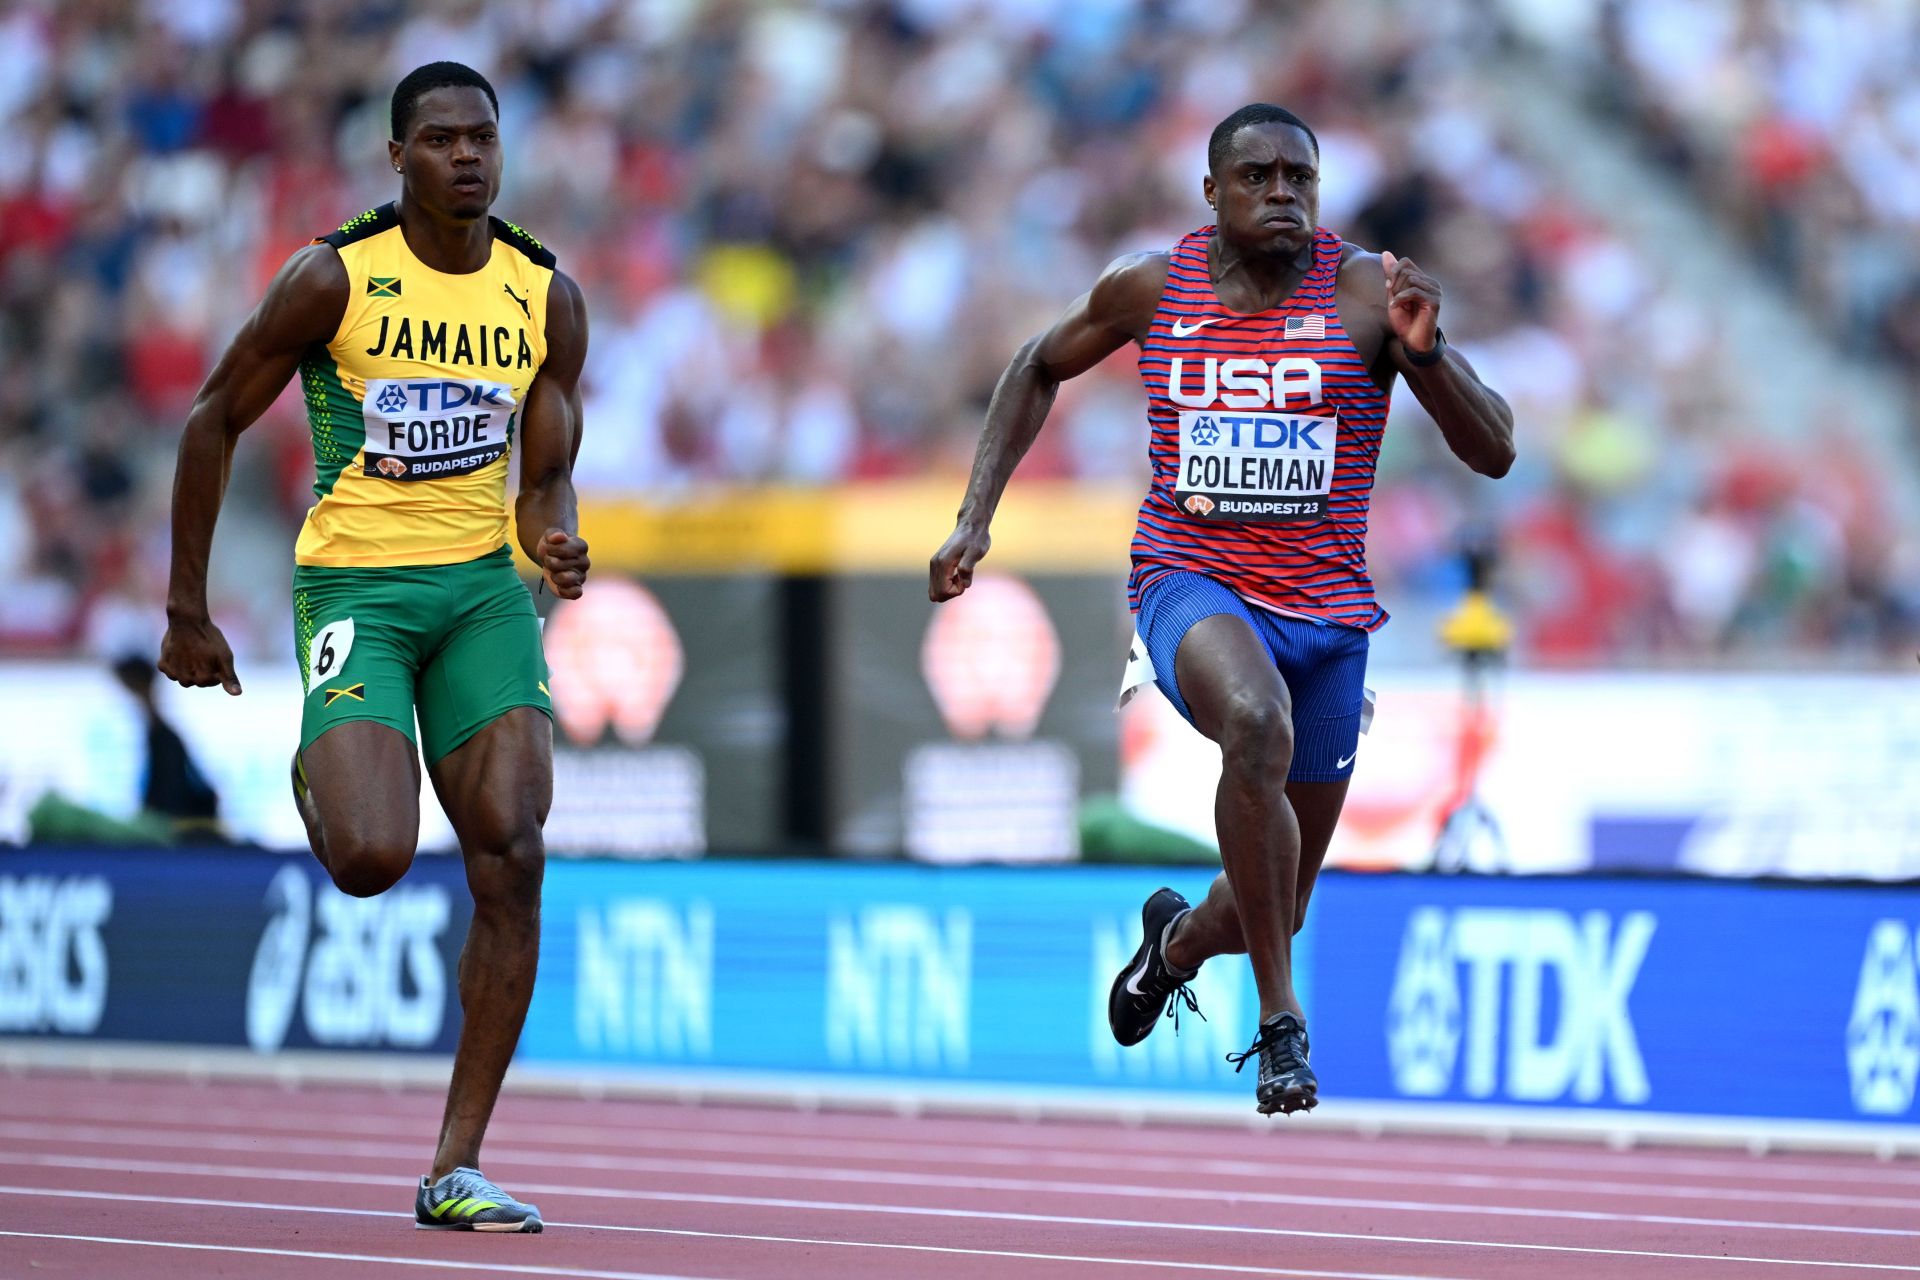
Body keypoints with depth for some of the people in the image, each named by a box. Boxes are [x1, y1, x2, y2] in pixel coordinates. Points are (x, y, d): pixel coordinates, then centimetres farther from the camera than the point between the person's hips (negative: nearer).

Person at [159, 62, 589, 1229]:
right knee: (373, 858, -21)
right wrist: (189, 612, 1)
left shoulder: (549, 300, 3)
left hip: (482, 582, 4)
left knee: (512, 859, -11)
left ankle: (458, 1167, -5)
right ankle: (321, 772, 21)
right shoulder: (335, 278, -8)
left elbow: (544, 479, 9)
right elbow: (216, 422, 0)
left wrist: (556, 542, -16)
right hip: (355, 582, -4)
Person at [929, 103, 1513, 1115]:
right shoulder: (1151, 288, -1)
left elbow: (1494, 454, -9)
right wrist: (975, 519, 10)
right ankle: (1279, 1021, -29)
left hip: (1326, 613, 2)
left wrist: (1424, 351, -27)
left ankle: (1179, 937, 50)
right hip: (1191, 585, -2)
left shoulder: (1365, 291, -6)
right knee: (1256, 725, -38)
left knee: (1276, 910, 10)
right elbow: (1040, 369, 19)